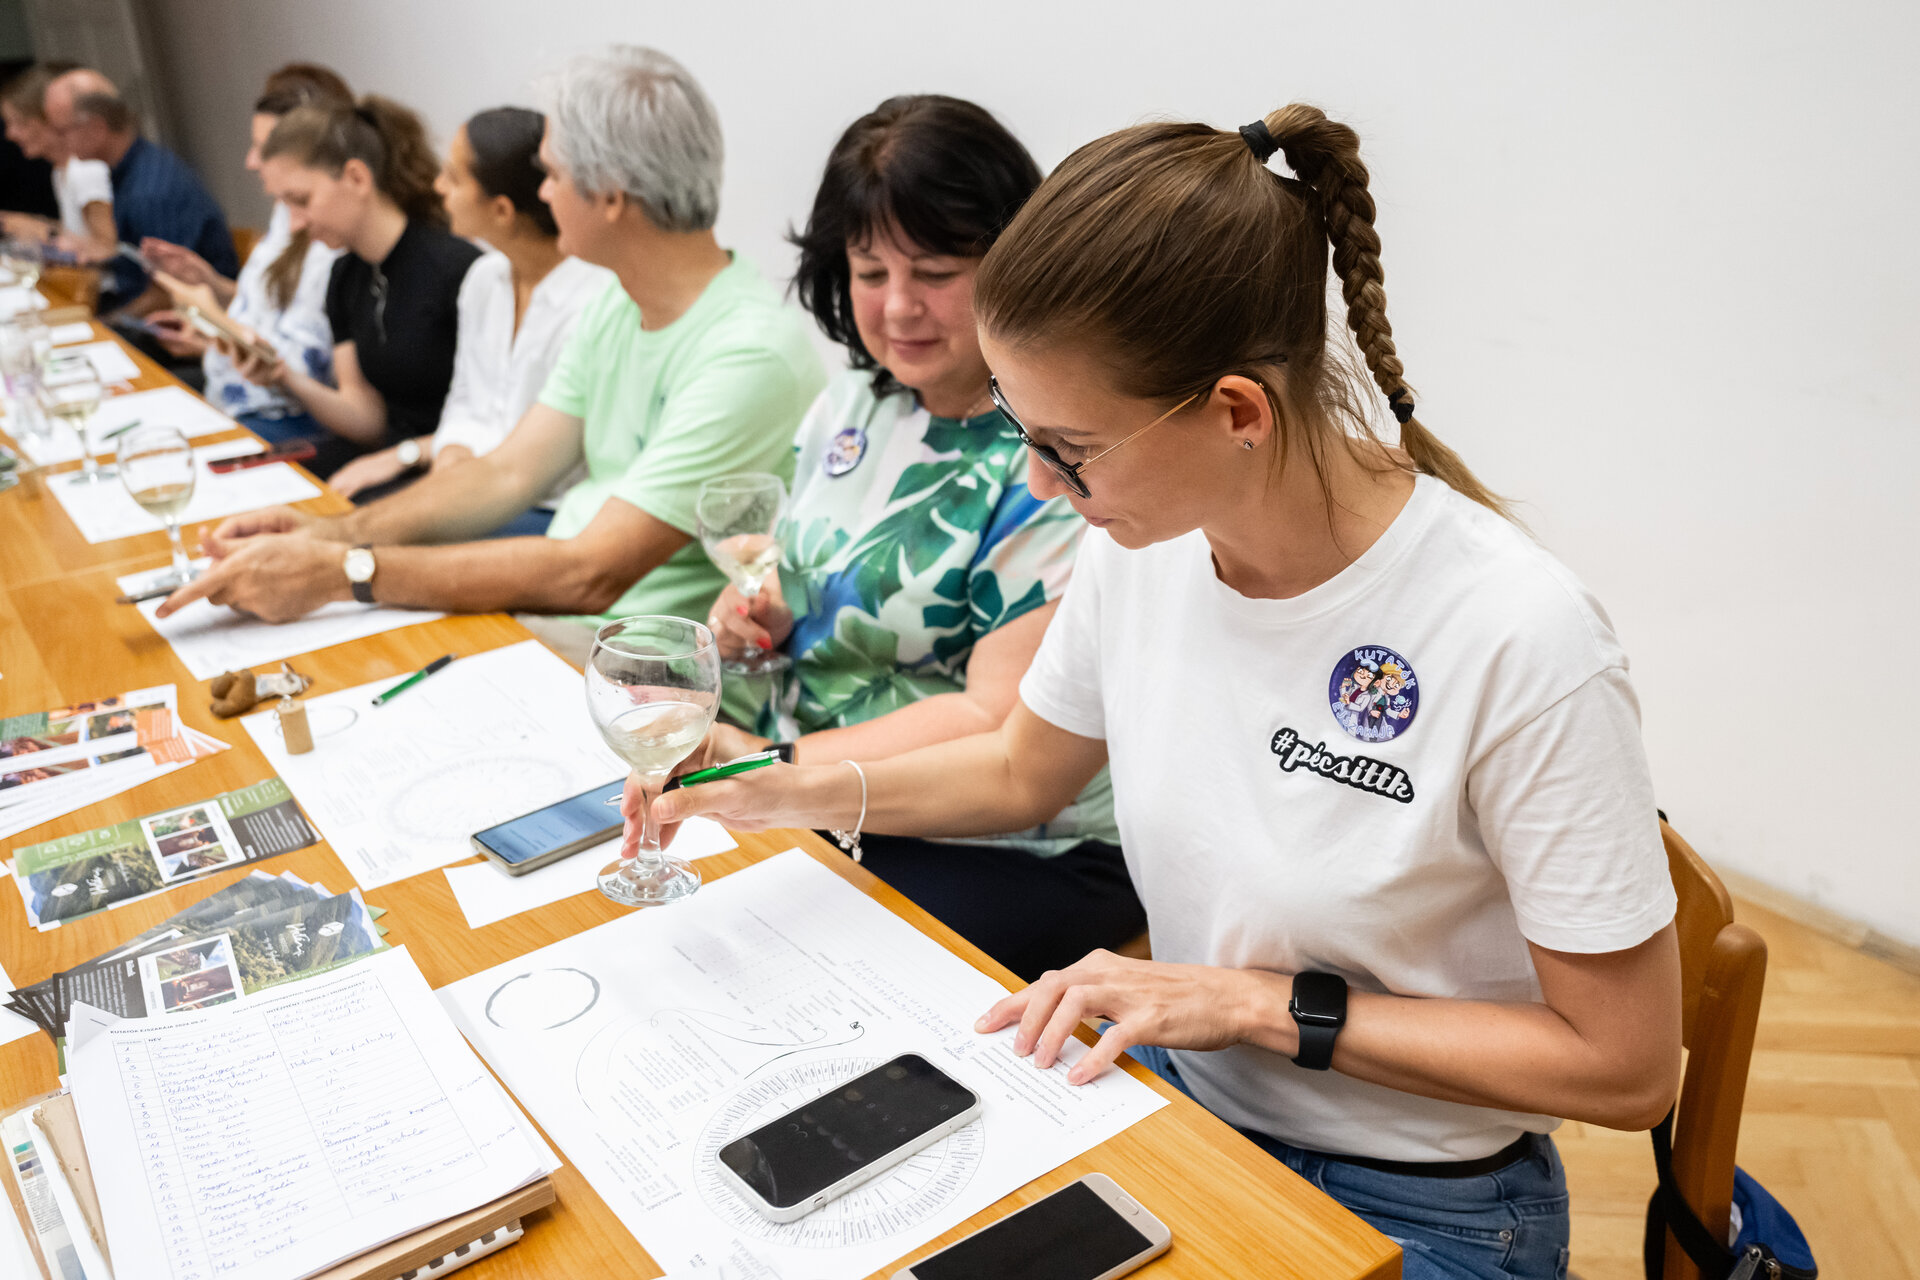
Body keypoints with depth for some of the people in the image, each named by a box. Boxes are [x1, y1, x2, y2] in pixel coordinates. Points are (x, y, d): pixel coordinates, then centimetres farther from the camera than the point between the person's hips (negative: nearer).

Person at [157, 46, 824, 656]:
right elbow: (508, 473, 8)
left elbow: (589, 577, -28)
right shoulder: (615, 305, 8)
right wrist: (332, 533, -7)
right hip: (551, 601, 8)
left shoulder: (754, 351, -25)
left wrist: (344, 571, -27)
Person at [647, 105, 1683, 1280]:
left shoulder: (1521, 642, -28)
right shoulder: (1142, 542, -11)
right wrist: (795, 790, -5)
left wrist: (1258, 1000, -21)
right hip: (1173, 1085, 5)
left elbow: (1627, 1067, -18)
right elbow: (1024, 770, 9)